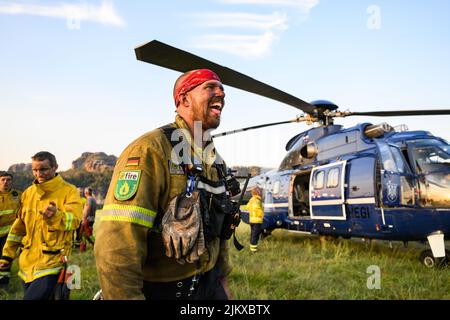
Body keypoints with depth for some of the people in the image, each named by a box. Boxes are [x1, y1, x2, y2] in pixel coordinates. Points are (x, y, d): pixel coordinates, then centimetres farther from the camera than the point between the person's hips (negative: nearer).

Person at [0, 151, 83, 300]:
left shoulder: (69, 191, -6)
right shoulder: (28, 193, 12)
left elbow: (74, 220, -21)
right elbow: (19, 226, 20)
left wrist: (56, 216, -41)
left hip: (52, 261, -6)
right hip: (28, 261, 6)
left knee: (35, 296, -16)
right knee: (29, 294, 14)